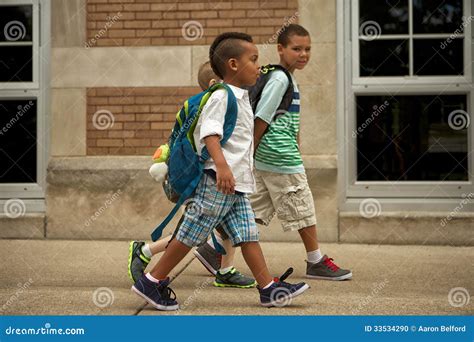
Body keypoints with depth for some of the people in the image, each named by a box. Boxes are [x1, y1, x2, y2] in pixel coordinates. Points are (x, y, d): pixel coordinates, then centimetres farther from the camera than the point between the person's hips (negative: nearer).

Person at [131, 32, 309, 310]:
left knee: (248, 235, 5)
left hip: (238, 186, 9)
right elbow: (210, 133, -25)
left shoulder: (242, 98, 19)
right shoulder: (221, 97, -11)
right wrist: (221, 165, -37)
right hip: (217, 182, -9)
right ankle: (151, 282, 7)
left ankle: (269, 289, 4)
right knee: (191, 235, -3)